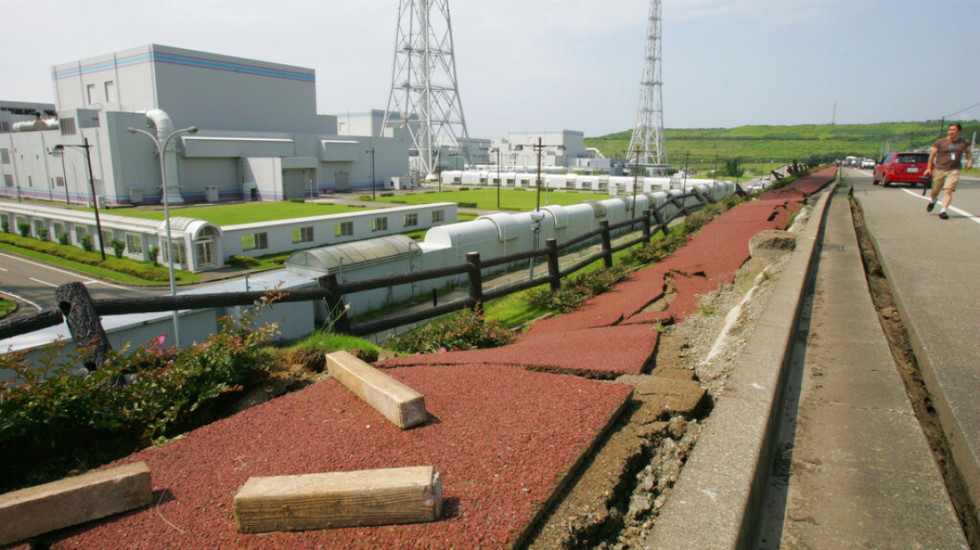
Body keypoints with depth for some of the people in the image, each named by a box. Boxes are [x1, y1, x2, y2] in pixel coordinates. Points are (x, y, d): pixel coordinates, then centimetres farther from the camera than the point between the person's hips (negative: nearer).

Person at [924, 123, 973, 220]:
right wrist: (929, 168, 1)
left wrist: (970, 161, 4)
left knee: (948, 191, -15)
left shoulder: (964, 143, 8)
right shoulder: (940, 142, 0)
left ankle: (943, 211, -16)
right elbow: (932, 154, 5)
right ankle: (932, 201, 44)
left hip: (954, 170, 0)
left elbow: (968, 153, 23)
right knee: (935, 191, 10)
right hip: (940, 170, 0)